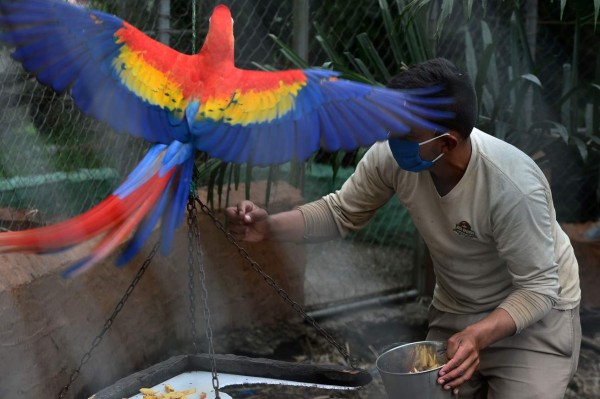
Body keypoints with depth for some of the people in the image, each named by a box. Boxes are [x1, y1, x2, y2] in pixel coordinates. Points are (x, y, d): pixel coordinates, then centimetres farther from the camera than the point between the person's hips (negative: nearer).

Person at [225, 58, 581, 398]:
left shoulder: (513, 187, -35)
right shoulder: (392, 155, -21)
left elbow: (539, 287, -26)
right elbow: (342, 214, -6)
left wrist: (479, 335, -43)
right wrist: (269, 227, -22)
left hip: (536, 309, -4)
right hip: (454, 310, 5)